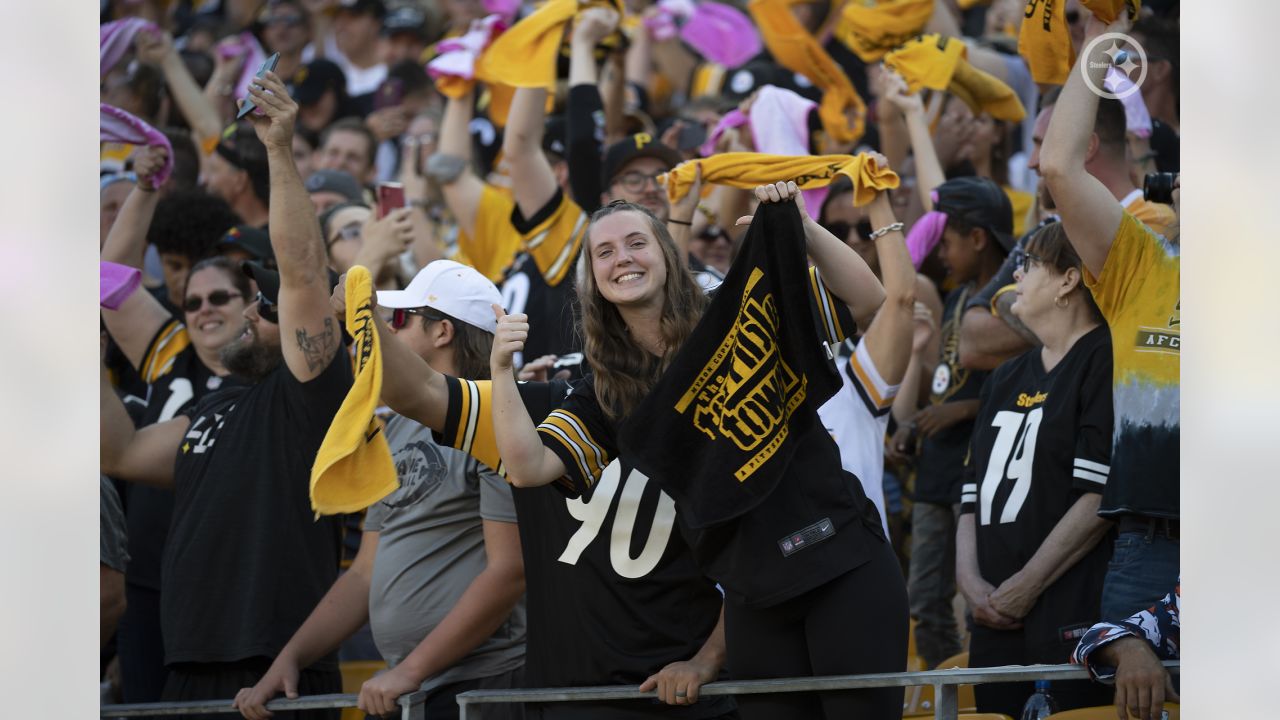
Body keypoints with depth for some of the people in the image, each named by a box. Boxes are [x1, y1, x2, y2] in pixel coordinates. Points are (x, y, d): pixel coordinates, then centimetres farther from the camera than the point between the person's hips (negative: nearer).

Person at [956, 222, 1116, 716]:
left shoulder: (1104, 363, -4)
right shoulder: (1006, 379, 21)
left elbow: (1100, 497, -13)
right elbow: (974, 496, 19)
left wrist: (1024, 587, -13)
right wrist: (970, 580, 1)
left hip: (1074, 621, -8)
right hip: (997, 621, 8)